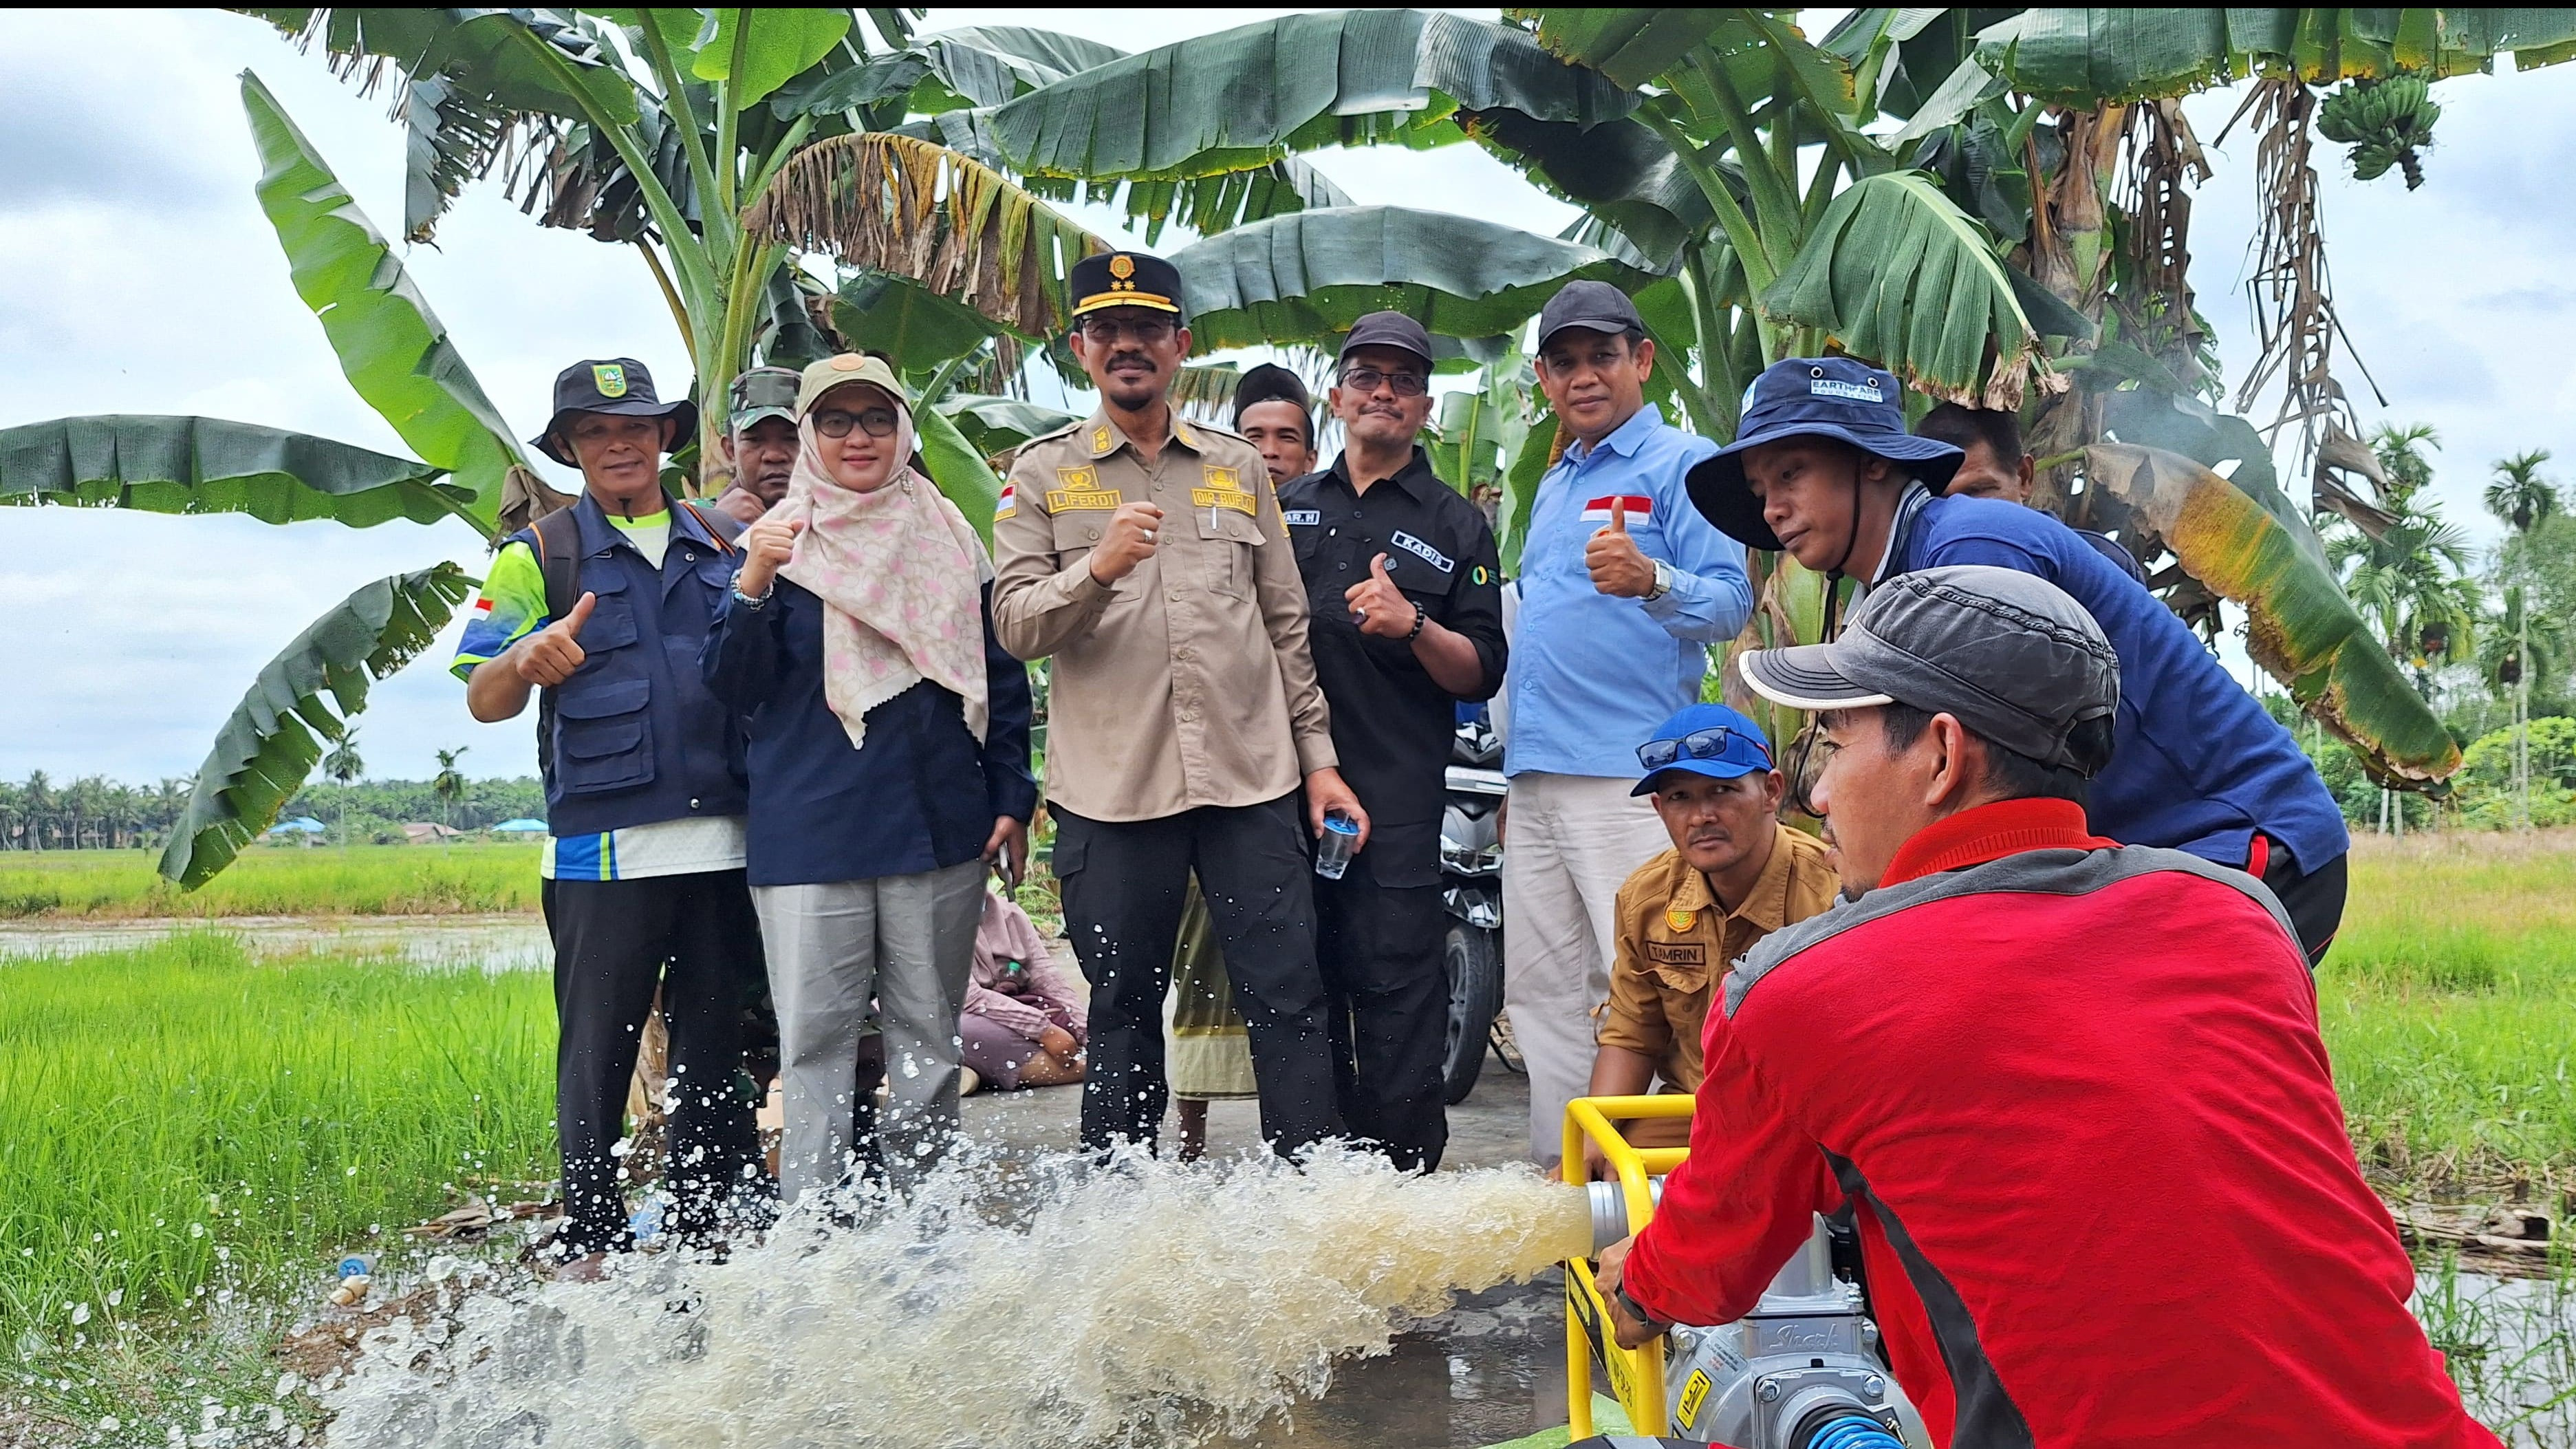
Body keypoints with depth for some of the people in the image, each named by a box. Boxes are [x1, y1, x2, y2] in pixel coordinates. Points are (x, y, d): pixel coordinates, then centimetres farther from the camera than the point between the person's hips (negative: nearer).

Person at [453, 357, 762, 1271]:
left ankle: (715, 1227, 20)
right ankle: (589, 1243, 11)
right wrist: (526, 660, -22)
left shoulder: (725, 546, 16)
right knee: (598, 1049, 1)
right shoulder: (538, 556, 7)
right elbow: (483, 701, 0)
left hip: (724, 842, 3)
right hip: (604, 848, -3)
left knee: (715, 1042, 10)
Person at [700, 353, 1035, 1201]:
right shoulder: (776, 545, 4)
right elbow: (732, 688, -3)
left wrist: (1012, 799, 6)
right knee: (816, 1036, -1)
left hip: (942, 824, 3)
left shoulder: (949, 541, 10)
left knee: (929, 1034, 9)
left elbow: (1002, 677, 13)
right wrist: (753, 588, -19)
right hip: (811, 836, -2)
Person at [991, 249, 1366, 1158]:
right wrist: (1097, 568, -22)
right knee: (1124, 1012, 8)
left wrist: (1319, 757, 9)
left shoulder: (1238, 468, 13)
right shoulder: (1043, 473, 6)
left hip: (1251, 777, 2)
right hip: (1111, 786, -1)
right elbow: (1015, 626, -3)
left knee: (1289, 1000, 1)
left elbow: (1287, 624, 15)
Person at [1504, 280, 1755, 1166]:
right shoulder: (1554, 486, 23)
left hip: (1629, 775, -8)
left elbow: (1731, 603, -12)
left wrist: (1651, 580, -32)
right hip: (1537, 776, 8)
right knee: (1541, 989, 9)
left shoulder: (1683, 464, -1)